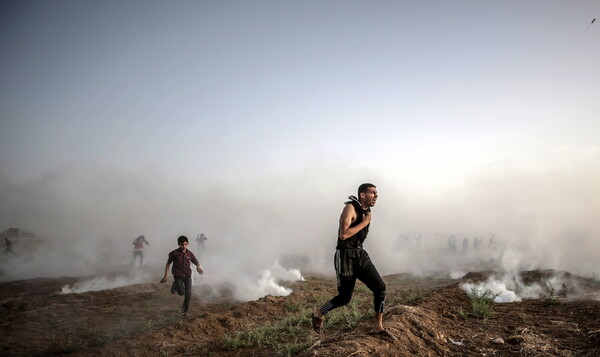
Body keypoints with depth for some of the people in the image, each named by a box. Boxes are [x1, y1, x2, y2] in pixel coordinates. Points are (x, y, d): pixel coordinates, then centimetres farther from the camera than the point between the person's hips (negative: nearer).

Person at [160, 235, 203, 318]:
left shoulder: (190, 254, 1)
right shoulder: (174, 253, -6)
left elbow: (196, 262, 10)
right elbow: (168, 264, 2)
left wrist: (198, 267, -15)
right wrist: (165, 276, 0)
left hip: (187, 275, 3)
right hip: (178, 275, -3)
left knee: (188, 294, 0)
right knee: (182, 292, -19)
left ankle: (185, 311, 22)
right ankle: (175, 285, 15)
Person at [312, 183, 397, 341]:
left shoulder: (366, 211, 9)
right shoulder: (350, 207, -17)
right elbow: (343, 234, -28)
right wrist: (364, 223, -20)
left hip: (360, 255, 8)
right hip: (345, 257, -8)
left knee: (380, 287, -2)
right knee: (345, 297, 0)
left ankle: (378, 327, 12)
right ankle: (319, 314, 26)